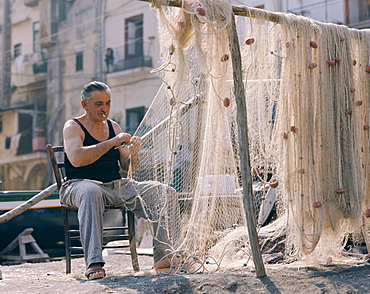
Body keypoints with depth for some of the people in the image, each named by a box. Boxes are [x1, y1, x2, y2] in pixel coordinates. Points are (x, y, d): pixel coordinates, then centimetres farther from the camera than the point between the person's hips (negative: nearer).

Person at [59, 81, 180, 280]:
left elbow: (126, 166, 14)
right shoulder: (73, 127, -1)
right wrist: (112, 142, -20)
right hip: (81, 184, -6)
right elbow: (76, 159, -21)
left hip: (115, 187, 6)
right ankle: (93, 263, -46)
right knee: (91, 192, -43)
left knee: (165, 193, -9)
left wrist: (133, 154, -10)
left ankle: (163, 255, -12)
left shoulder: (114, 127, 17)